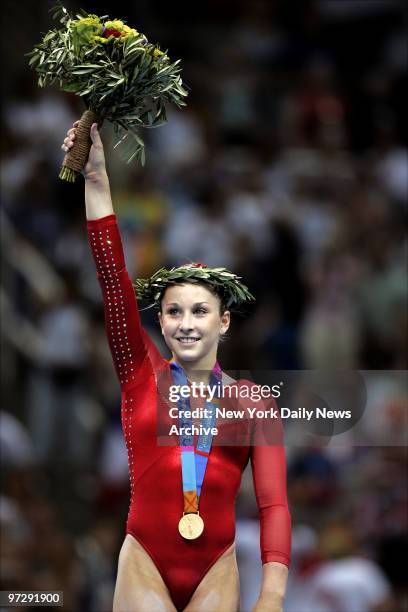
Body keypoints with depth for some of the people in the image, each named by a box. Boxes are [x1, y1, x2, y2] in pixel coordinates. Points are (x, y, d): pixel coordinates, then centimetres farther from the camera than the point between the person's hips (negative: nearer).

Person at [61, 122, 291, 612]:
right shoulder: (142, 376, 6)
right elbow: (112, 276, -2)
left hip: (216, 571, 1)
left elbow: (273, 503, -3)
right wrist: (96, 182, -10)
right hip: (146, 564, -1)